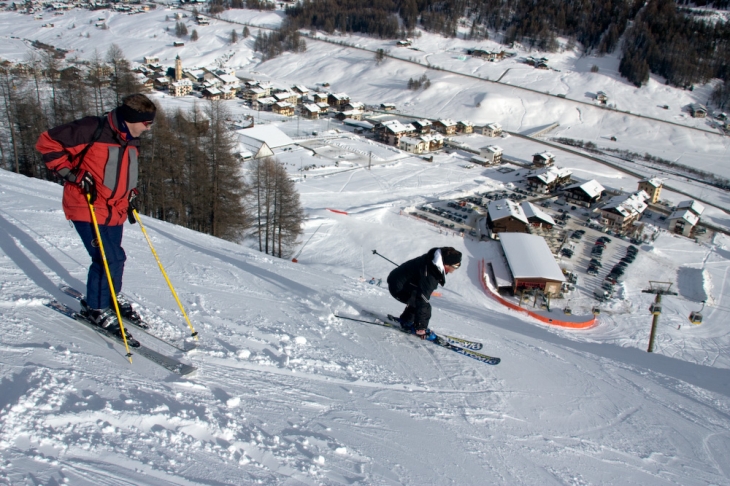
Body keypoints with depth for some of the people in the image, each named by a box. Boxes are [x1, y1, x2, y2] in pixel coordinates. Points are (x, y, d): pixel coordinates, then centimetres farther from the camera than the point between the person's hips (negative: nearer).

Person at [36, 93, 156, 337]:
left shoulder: (131, 141, 8)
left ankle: (111, 298, 37)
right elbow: (48, 143, -15)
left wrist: (132, 194, 12)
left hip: (115, 211, 8)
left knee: (114, 258, 14)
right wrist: (71, 174, -20)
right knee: (110, 258, -10)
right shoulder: (93, 129, -18)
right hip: (87, 208, -8)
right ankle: (96, 307, 10)